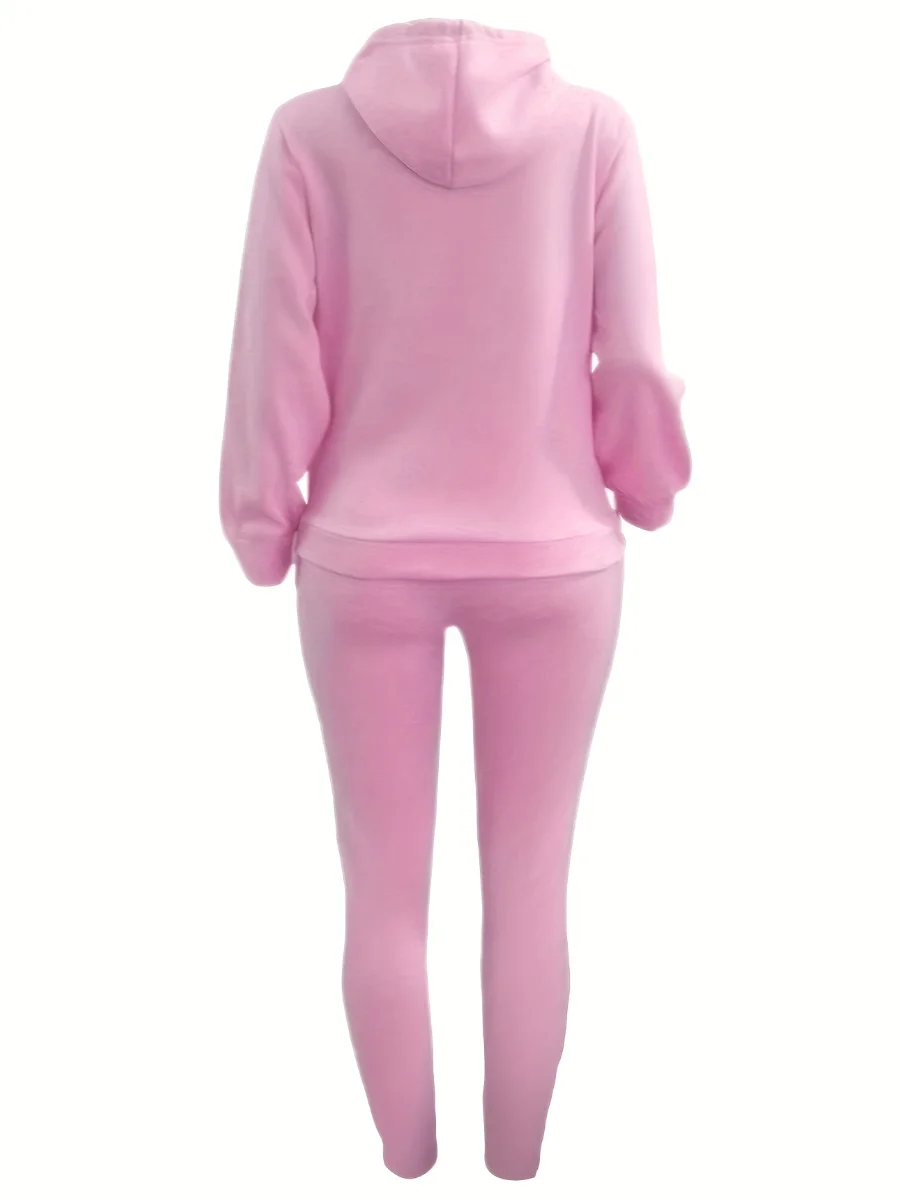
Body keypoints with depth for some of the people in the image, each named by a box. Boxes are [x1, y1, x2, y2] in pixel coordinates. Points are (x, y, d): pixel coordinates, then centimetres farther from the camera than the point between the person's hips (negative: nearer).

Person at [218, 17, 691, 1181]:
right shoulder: (594, 126, -2)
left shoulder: (310, 129, -3)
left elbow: (276, 353, -4)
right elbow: (635, 358, -2)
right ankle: (515, 1163, 31)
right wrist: (645, 491, 15)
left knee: (384, 889, 13)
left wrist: (264, 521, 9)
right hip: (555, 555, 1)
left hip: (364, 556, 0)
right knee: (531, 888, 13)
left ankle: (407, 1165, 29)